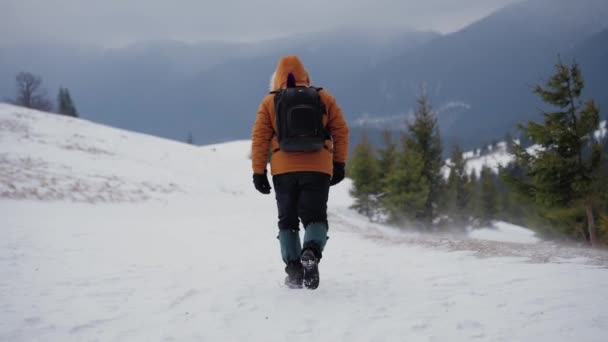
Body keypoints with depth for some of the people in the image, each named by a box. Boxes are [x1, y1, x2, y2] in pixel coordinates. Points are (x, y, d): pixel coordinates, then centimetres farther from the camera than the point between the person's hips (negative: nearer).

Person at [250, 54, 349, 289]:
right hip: (318, 170, 0)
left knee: (288, 221, 12)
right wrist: (339, 164, 12)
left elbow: (260, 139, 1)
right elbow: (341, 131, 6)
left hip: (284, 171, 0)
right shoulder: (324, 98, 7)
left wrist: (259, 172, 3)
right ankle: (312, 252, -25)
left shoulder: (270, 102, 5)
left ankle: (294, 271, 4)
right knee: (315, 217, 5)